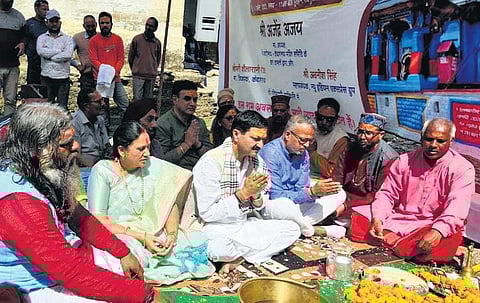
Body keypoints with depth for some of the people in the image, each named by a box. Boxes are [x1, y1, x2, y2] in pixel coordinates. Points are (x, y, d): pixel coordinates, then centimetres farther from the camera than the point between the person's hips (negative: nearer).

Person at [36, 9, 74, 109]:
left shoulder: (67, 39, 7)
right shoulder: (42, 38, 11)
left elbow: (68, 55, -11)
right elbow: (41, 51, -11)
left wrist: (50, 57, -7)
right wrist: (60, 51, -8)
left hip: (63, 78, -1)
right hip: (46, 77, 1)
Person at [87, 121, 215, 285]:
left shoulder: (153, 166, 5)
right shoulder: (102, 172, -8)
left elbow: (170, 204, 6)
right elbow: (100, 221, -14)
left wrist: (172, 234, -13)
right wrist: (142, 237, -20)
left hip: (154, 234, 6)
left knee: (199, 241, -15)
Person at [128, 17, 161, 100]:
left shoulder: (157, 42, 7)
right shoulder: (137, 39, -1)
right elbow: (130, 56, 8)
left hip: (151, 76, 3)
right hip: (138, 75, -3)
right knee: (137, 98, -7)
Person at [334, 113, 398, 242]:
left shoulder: (389, 159, -13)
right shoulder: (350, 148, 3)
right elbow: (337, 179, 1)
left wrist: (345, 205, -20)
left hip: (368, 204, -4)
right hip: (346, 197, 5)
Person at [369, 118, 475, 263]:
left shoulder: (463, 169, -4)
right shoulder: (405, 160, 8)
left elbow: (457, 209, -18)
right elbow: (387, 193, 6)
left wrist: (437, 231, -37)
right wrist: (377, 219, -15)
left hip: (438, 226, -3)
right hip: (398, 219, 3)